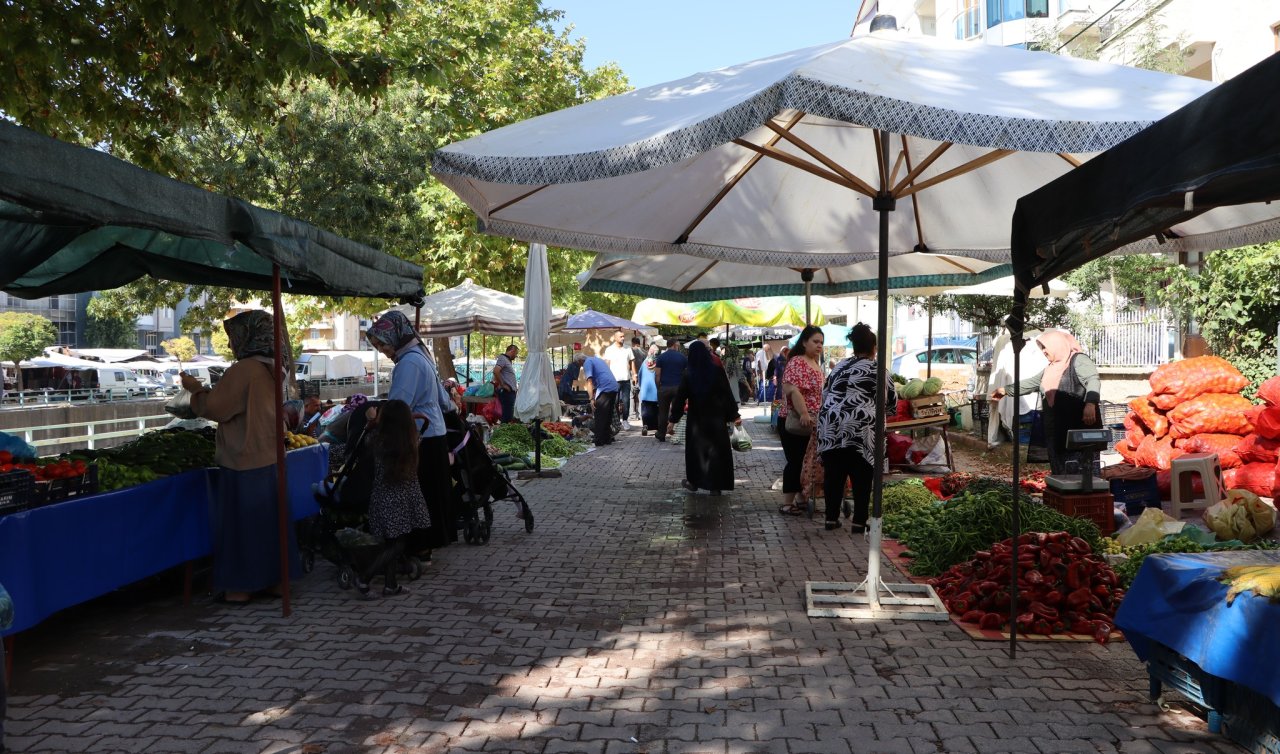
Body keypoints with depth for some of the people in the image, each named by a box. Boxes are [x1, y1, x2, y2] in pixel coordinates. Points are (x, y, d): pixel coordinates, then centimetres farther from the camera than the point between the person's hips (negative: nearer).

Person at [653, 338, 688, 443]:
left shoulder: (661, 357, 2)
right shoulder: (683, 357, 3)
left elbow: (657, 375, -3)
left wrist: (658, 387, 6)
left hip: (664, 387, 0)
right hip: (678, 387, 0)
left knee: (663, 412, 8)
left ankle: (661, 436, 13)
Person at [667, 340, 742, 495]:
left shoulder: (689, 375, -7)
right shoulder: (718, 370, -9)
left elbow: (680, 398, -4)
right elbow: (727, 394, -8)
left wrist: (673, 420, 2)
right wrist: (735, 415, -1)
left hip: (697, 418, 1)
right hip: (716, 417, 0)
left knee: (696, 448, 16)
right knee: (716, 449, 7)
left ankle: (693, 481, 23)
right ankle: (715, 486, 7)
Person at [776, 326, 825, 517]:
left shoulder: (816, 364, 15)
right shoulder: (797, 362, -14)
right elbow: (793, 389, -27)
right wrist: (804, 414, -35)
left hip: (811, 423, 9)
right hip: (794, 421, -9)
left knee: (808, 461, 13)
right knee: (795, 461, -5)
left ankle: (802, 499, 22)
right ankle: (787, 503, 1)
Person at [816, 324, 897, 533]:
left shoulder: (839, 366, 19)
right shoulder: (876, 368, 6)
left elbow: (825, 394, 23)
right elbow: (892, 400, 13)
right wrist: (887, 411, 34)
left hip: (830, 425, 5)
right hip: (860, 428, -4)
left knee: (833, 474, 10)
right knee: (861, 477, 4)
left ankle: (831, 518, 16)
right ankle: (859, 522, 7)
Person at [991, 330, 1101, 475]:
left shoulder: (1078, 360, -6)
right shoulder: (1051, 368, 20)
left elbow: (1093, 381, -20)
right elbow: (1031, 383, 30)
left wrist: (1090, 404, -36)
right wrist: (1006, 390, 31)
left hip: (1079, 428, -8)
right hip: (1056, 430, 8)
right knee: (1060, 471, 7)